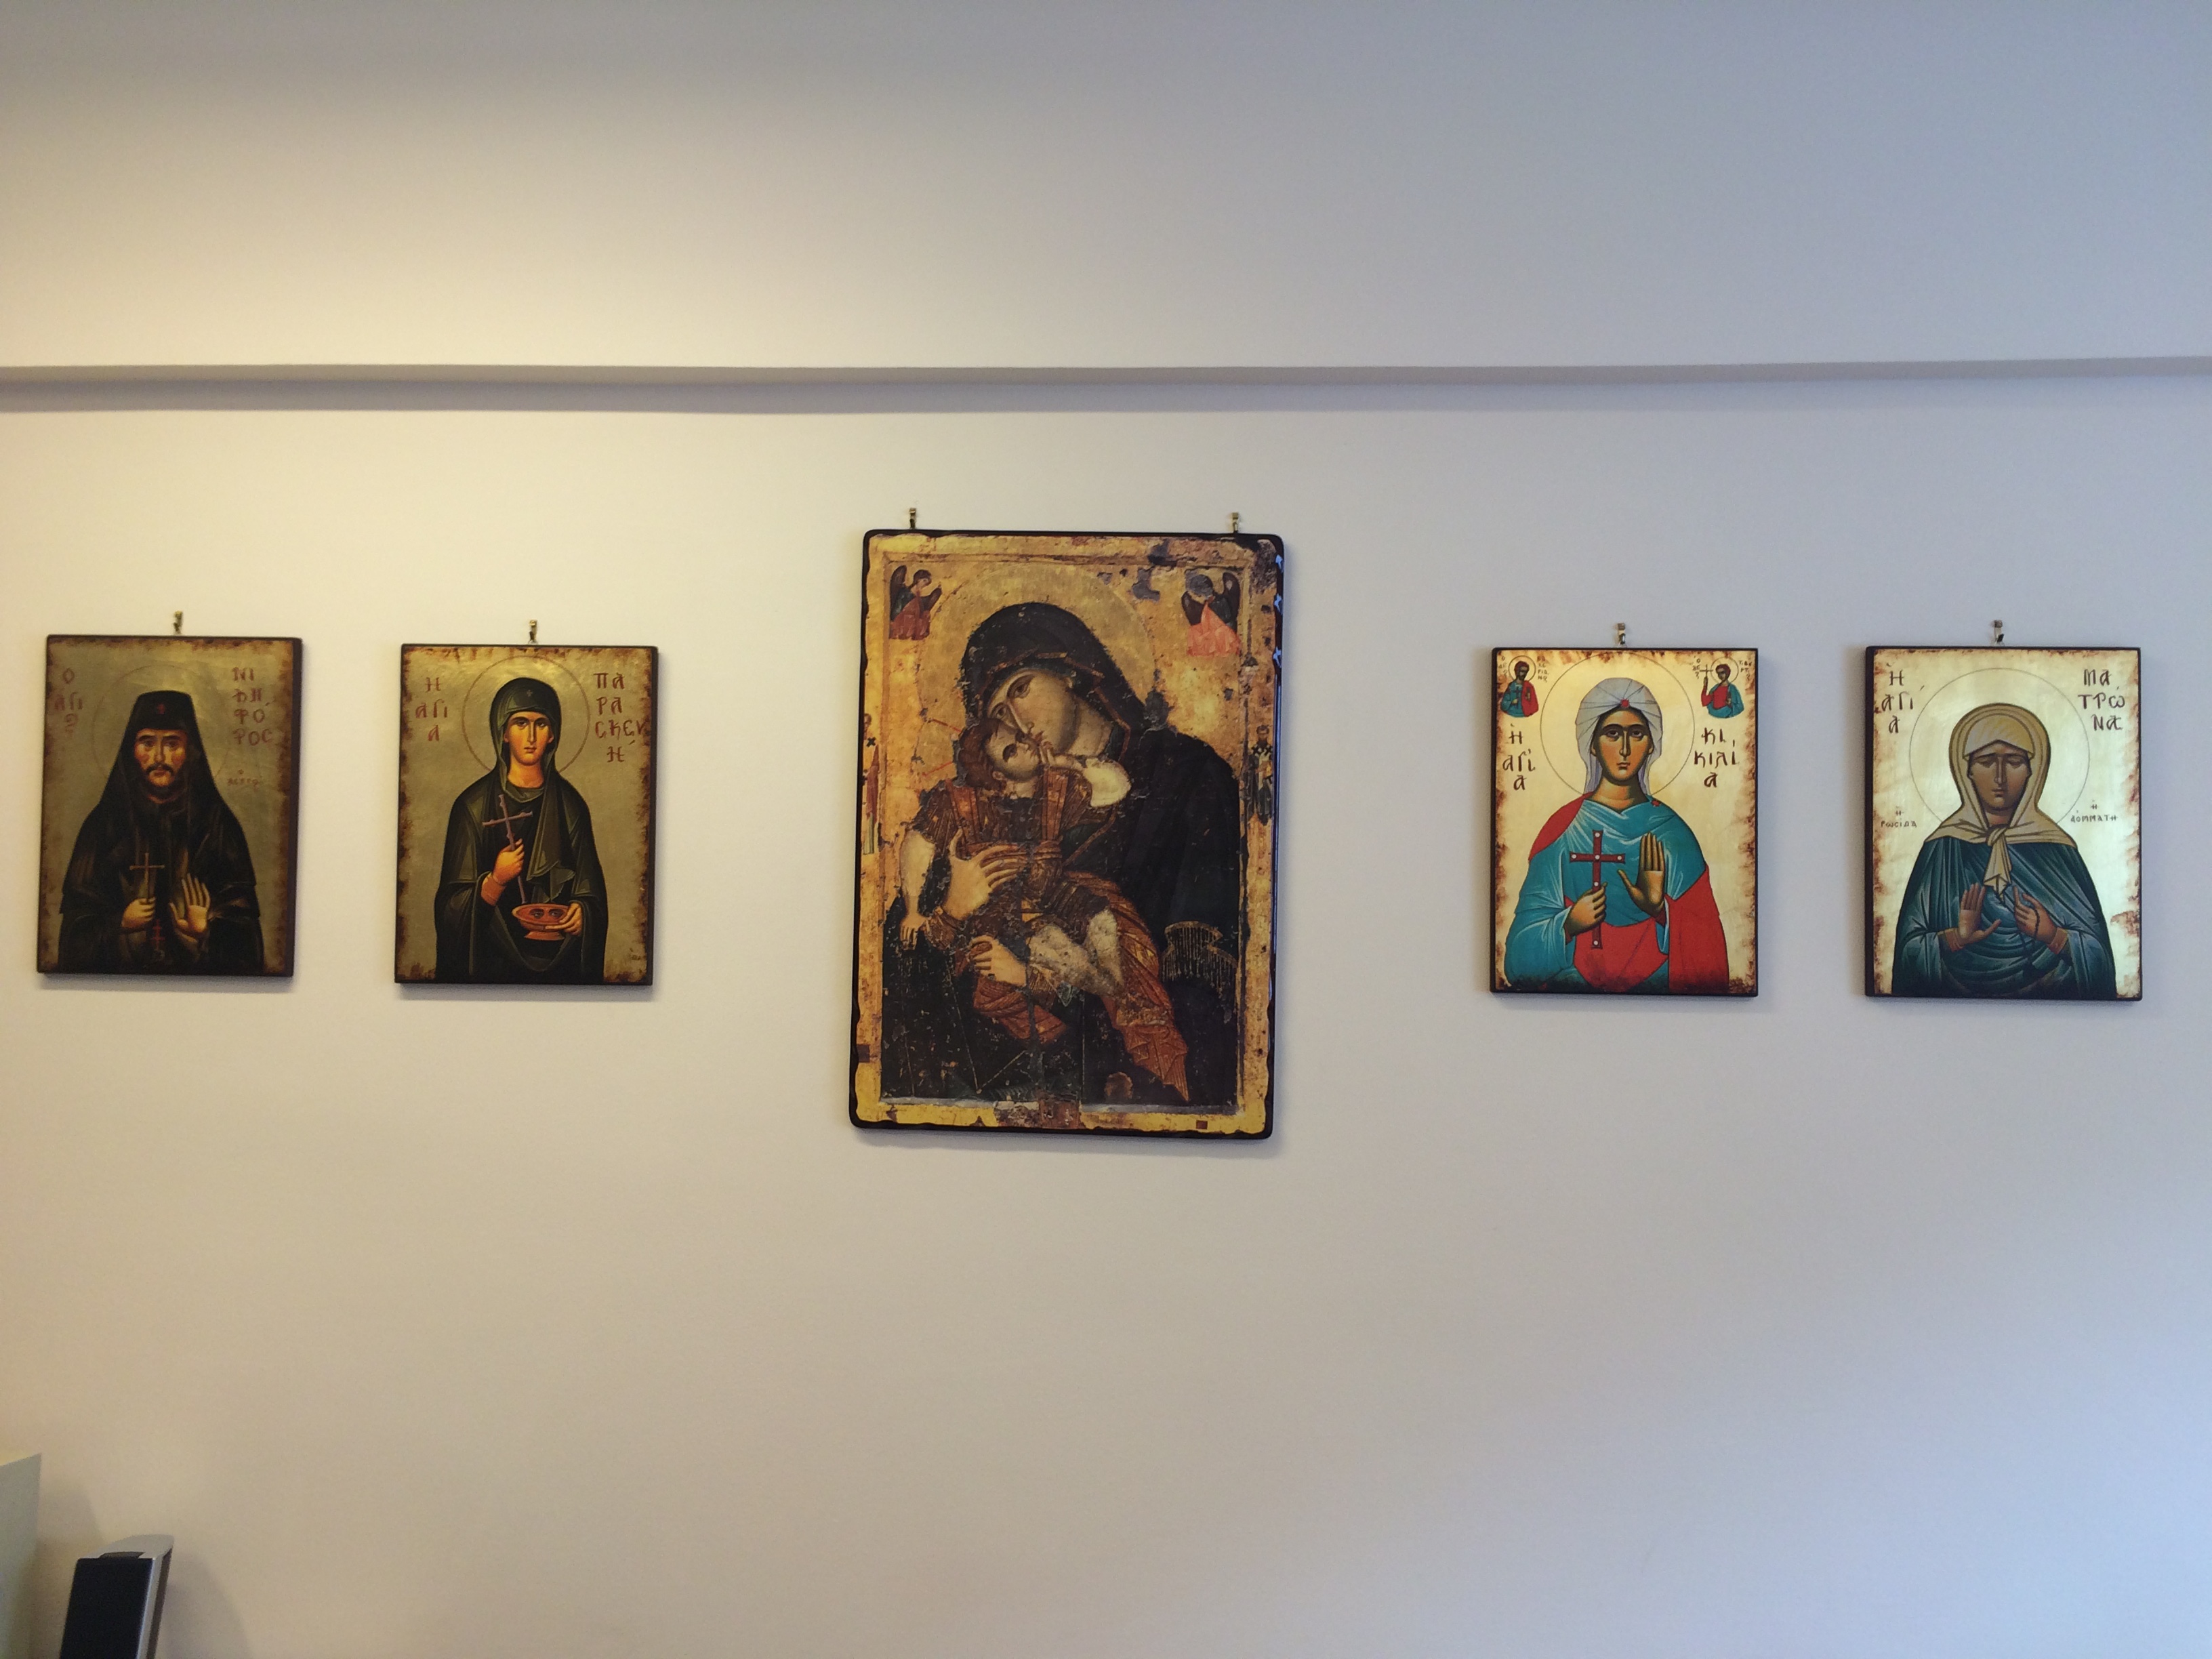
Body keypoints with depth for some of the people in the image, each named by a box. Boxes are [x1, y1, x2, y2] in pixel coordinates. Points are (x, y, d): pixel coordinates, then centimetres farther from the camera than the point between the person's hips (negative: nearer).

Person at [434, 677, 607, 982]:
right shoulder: (474, 805, 1)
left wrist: (581, 911, -10)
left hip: (562, 958, 2)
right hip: (497, 960, -2)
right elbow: (454, 903, 0)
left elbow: (591, 892, 10)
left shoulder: (569, 805, 7)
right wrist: (496, 880, -17)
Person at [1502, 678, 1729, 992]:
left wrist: (1661, 909, -12)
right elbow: (1526, 939, 1)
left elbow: (1704, 939, 4)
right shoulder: (1563, 830, 3)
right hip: (1575, 986, 0)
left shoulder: (1672, 832, 7)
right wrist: (1568, 925, -17)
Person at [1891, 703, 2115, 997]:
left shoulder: (2056, 848, 4)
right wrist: (1954, 938, -13)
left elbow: (2096, 949, 5)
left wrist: (2053, 935, -11)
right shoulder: (1943, 848, 1)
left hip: (2048, 1006, 2)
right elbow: (1909, 946, 2)